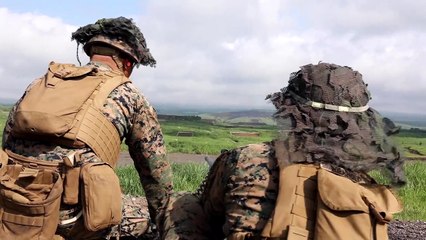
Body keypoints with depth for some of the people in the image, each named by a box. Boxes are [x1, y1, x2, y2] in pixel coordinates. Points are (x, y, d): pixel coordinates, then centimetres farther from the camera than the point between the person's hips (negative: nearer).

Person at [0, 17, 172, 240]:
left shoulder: (42, 81, 21)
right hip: (70, 210, -4)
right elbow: (156, 169, 16)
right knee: (141, 214, 20)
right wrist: (162, 220, 32)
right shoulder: (130, 95, 11)